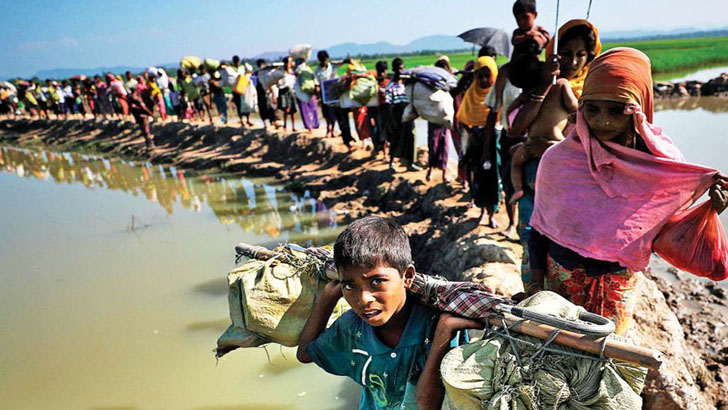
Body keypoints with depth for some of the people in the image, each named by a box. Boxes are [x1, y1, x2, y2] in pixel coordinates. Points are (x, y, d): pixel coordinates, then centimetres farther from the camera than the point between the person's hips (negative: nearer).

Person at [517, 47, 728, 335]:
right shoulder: (558, 159, -13)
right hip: (560, 278, 0)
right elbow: (539, 228, -4)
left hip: (619, 287, 1)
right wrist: (536, 283, -5)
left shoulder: (662, 160, -11)